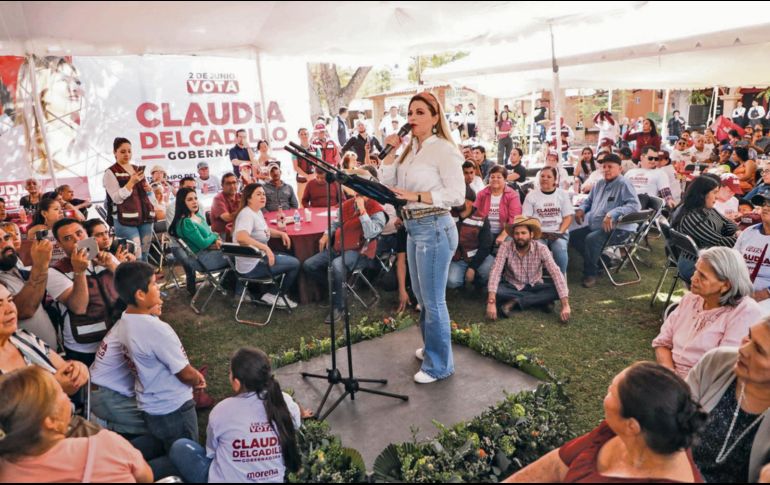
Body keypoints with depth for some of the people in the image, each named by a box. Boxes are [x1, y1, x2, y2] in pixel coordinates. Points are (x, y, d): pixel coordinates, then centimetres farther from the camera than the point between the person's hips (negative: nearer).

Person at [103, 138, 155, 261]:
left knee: (144, 255, 9)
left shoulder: (137, 169, 17)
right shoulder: (111, 172, -1)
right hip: (126, 220, -6)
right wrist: (131, 182, -19)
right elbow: (117, 198, -11)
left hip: (145, 217, 6)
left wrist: (147, 189, 6)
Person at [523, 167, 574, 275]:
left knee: (560, 248, -31)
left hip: (558, 233, 1)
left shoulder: (563, 194, 10)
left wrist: (560, 232, -10)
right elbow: (526, 218, 3)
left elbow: (568, 216, 6)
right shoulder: (531, 195, 7)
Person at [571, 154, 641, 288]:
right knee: (573, 236, 2)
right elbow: (589, 200, 28)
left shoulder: (624, 184, -11)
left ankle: (590, 273, -12)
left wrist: (612, 214, -35)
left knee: (592, 239, -32)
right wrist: (581, 209, 5)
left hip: (618, 229, -9)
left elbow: (634, 205, -24)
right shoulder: (600, 184, 14)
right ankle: (602, 259, 5)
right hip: (596, 227, 9)